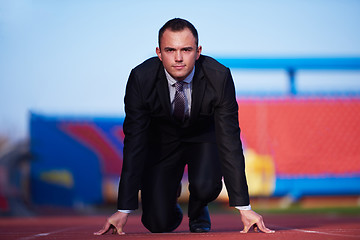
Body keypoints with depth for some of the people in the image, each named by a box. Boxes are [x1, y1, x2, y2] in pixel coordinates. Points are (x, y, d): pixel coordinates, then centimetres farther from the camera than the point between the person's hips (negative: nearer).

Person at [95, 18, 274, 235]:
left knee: (206, 186, -31)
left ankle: (198, 216, 6)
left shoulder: (219, 77, -29)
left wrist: (244, 208, -30)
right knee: (157, 223, -13)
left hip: (204, 137, 0)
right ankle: (172, 211, 25)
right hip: (162, 141, 0)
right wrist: (124, 210, -29)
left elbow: (229, 138, -26)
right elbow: (134, 141, -25)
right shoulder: (141, 78, -28)